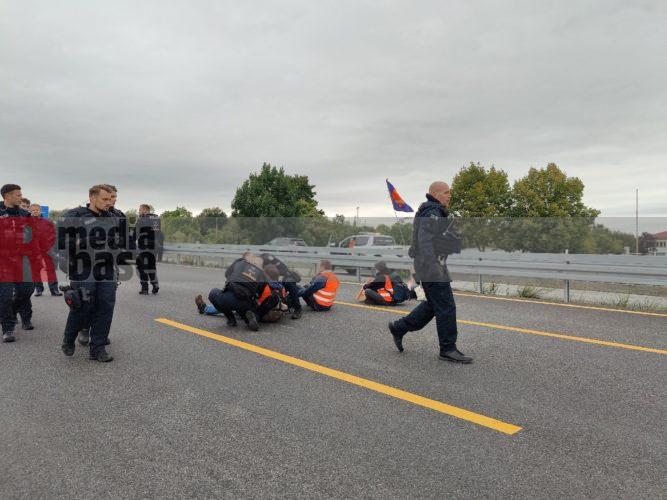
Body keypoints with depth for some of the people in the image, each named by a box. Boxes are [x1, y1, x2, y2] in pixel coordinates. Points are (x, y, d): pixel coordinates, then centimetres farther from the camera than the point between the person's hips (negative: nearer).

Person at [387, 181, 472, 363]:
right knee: (446, 307, -5)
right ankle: (448, 348, 4)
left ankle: (399, 328, 22)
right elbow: (425, 239, -24)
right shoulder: (432, 213, -13)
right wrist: (434, 265, -30)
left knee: (433, 305, 16)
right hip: (431, 267, -11)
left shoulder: (436, 212, 19)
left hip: (431, 266, 11)